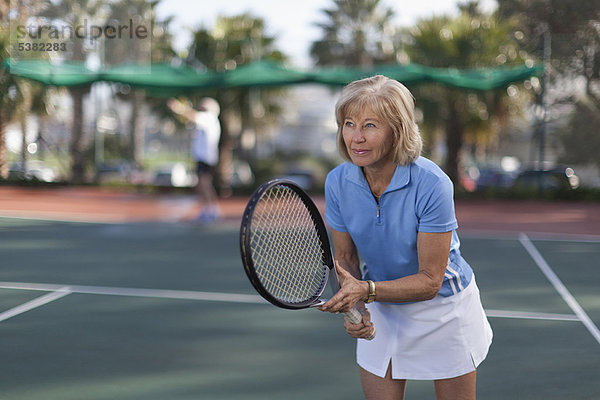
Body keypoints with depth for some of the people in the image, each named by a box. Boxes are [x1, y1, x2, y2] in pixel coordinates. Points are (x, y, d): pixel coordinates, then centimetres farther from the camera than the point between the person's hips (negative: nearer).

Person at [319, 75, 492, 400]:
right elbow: (345, 258, -2)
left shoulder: (432, 184, -29)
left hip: (443, 309, -3)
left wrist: (366, 290, -37)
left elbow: (430, 280, -25)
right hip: (381, 312, 3)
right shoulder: (338, 182, -15)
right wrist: (354, 306, -21)